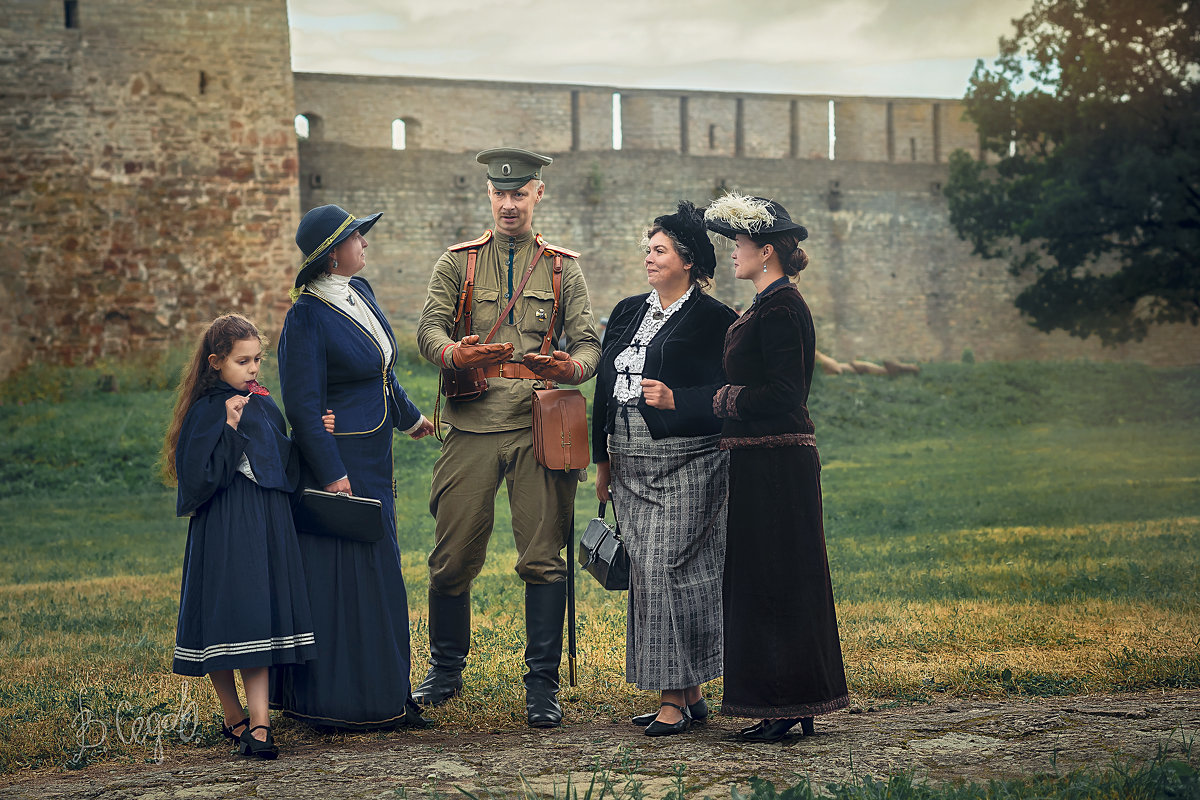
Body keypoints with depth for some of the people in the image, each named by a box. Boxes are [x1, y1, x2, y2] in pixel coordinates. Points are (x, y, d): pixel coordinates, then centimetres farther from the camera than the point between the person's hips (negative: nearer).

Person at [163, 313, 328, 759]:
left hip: (267, 528, 6)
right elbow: (199, 476, -16)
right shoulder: (206, 412, -7)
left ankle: (258, 724, -1)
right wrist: (231, 430, -20)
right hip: (225, 533, -5)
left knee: (258, 622, 1)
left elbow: (286, 466, 19)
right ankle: (235, 718, 14)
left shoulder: (265, 406, 13)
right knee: (225, 621, -1)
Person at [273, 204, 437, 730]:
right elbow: (303, 405, -18)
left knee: (376, 573, 14)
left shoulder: (360, 291, 8)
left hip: (373, 459, 9)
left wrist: (409, 416, 34)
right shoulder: (308, 316, -17)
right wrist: (332, 473, -22)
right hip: (337, 459, -9)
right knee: (339, 576, -4)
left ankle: (381, 696, 24)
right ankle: (336, 702, 5)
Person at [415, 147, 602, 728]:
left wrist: (571, 368, -22)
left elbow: (588, 343, 3)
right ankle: (445, 672, 24)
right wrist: (456, 355, -26)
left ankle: (543, 686, 5)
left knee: (543, 559, -4)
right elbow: (429, 329, -2)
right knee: (452, 558, 5)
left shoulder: (562, 268, 12)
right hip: (471, 426, 1)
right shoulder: (457, 263, 11)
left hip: (538, 426, 0)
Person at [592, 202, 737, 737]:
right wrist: (603, 461, 16)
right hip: (631, 462, 7)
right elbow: (605, 387, 18)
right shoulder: (628, 312, 16)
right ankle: (689, 694, 15)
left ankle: (676, 700, -3)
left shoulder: (712, 319, -5)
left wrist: (676, 400, -23)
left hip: (683, 463, -7)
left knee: (668, 569, -10)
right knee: (647, 573, 7)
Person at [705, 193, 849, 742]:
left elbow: (781, 394, -21)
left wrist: (718, 400, -10)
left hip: (776, 464, -10)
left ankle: (791, 708, 1)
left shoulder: (780, 308, -14)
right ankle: (791, 709, 17)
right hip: (763, 461, 10)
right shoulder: (771, 306, 17)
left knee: (778, 579, -5)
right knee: (761, 580, 12)